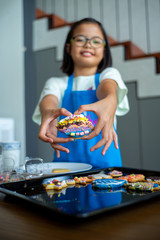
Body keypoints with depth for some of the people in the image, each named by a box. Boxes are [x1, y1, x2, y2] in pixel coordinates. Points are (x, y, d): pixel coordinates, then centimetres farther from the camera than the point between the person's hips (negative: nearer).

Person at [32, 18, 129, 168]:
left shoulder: (109, 74, 11)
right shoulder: (56, 83, 11)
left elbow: (108, 88, -11)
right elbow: (49, 100, -10)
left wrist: (109, 101, -33)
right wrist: (48, 112, -32)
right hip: (66, 160, 0)